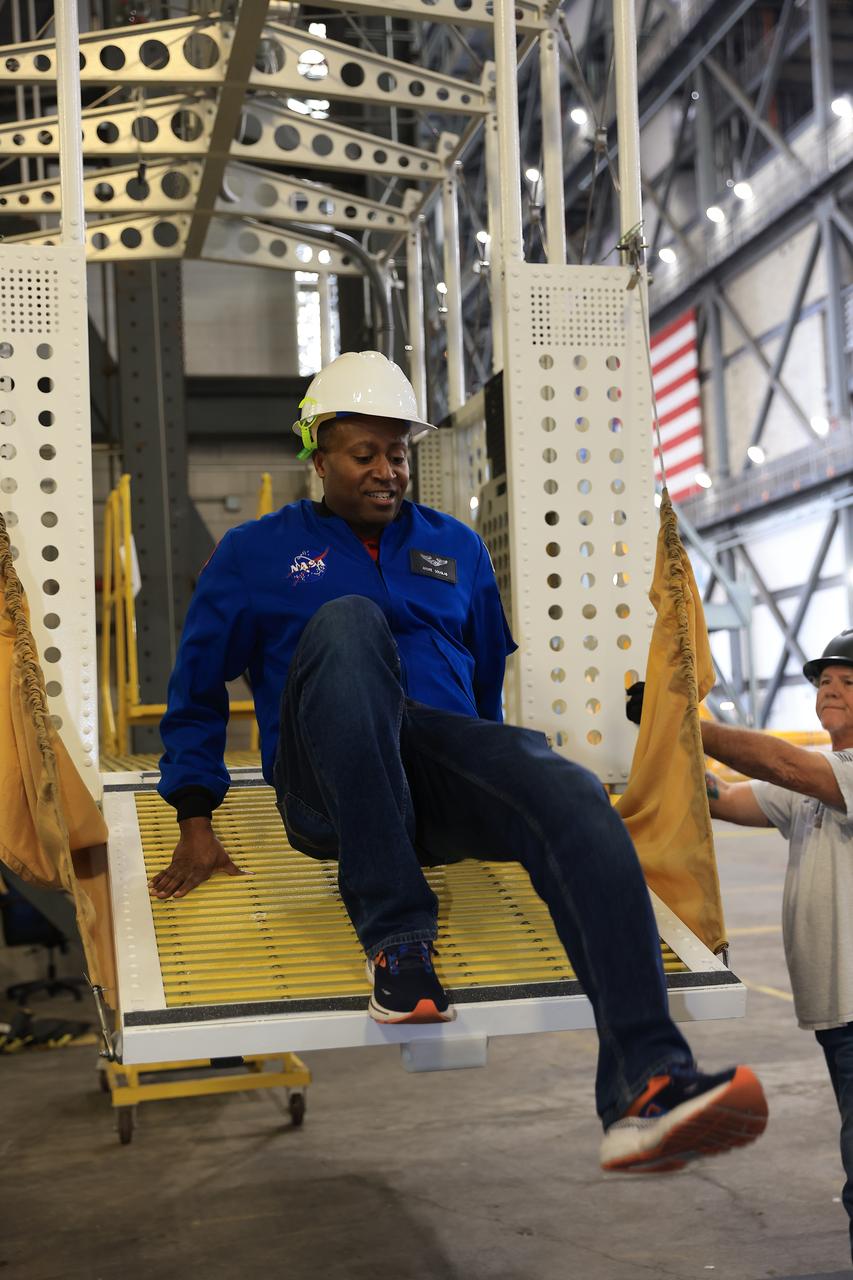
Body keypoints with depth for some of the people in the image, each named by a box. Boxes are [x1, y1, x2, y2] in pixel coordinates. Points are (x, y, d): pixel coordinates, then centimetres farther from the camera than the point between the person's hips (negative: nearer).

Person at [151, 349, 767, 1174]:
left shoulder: (456, 550, 24)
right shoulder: (257, 554, 16)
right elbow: (196, 692, 18)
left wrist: (499, 794, 26)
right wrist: (195, 824, 9)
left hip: (442, 762, 3)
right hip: (325, 788, -2)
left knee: (572, 796, -33)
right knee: (347, 620, -34)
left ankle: (644, 1088, -52)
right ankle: (395, 937, -38)